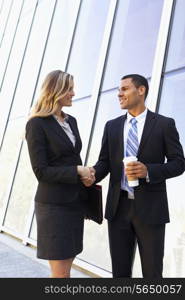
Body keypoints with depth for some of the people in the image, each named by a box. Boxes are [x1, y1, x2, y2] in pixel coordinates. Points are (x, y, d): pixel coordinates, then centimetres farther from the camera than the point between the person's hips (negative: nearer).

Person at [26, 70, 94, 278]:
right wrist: (78, 172, -15)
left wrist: (85, 176, 10)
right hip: (53, 204, -7)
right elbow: (41, 171, -14)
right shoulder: (37, 124, -10)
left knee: (65, 268, 15)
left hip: (75, 202, 7)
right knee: (61, 273, 0)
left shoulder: (71, 121, 11)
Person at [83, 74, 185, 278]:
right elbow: (105, 162, 7)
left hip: (150, 208, -3)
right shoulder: (112, 126, 9)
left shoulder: (164, 124, -2)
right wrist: (93, 175, -16)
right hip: (118, 206, 3)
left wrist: (148, 171, -20)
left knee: (152, 273, 9)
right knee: (120, 271, 13)